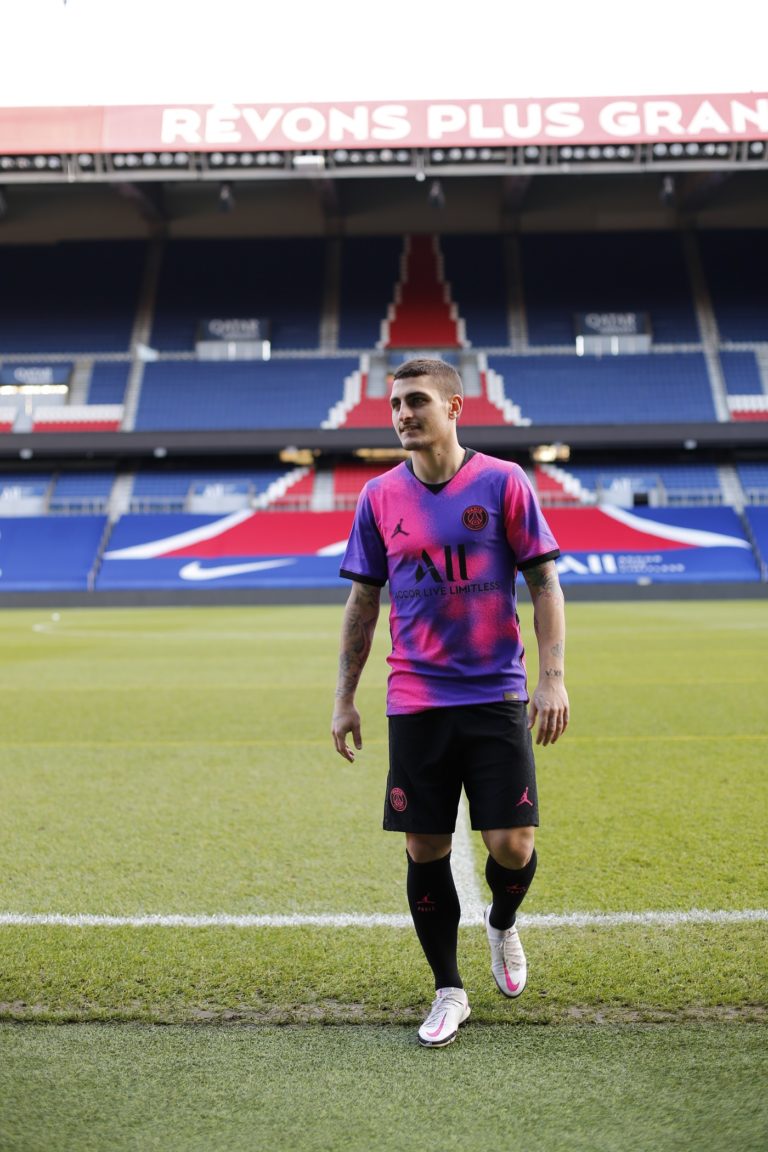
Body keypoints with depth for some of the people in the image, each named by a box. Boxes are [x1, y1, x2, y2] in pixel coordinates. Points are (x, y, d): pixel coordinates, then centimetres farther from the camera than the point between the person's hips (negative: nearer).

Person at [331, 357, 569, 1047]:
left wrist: (552, 679, -8)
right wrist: (345, 698, 8)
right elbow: (363, 602, 11)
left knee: (512, 845, -2)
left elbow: (545, 585, 1)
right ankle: (449, 993, 25)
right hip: (414, 703, 2)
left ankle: (502, 926, 34)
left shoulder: (503, 482, -1)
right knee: (424, 850, 5)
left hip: (497, 698, -2)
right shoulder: (380, 497, 6)